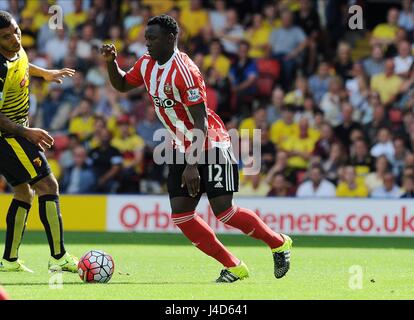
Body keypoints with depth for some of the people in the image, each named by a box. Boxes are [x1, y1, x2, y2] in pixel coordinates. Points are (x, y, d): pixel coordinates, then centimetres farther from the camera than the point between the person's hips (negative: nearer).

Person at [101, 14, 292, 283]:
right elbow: (122, 85, 21)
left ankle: (279, 243, 11)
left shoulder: (183, 71, -23)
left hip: (211, 145, -8)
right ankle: (234, 268, 4)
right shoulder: (147, 65, 3)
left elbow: (201, 122, -24)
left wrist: (193, 165, -28)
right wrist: (111, 62, 0)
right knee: (181, 216, -4)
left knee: (223, 211, -13)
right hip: (182, 150, 8)